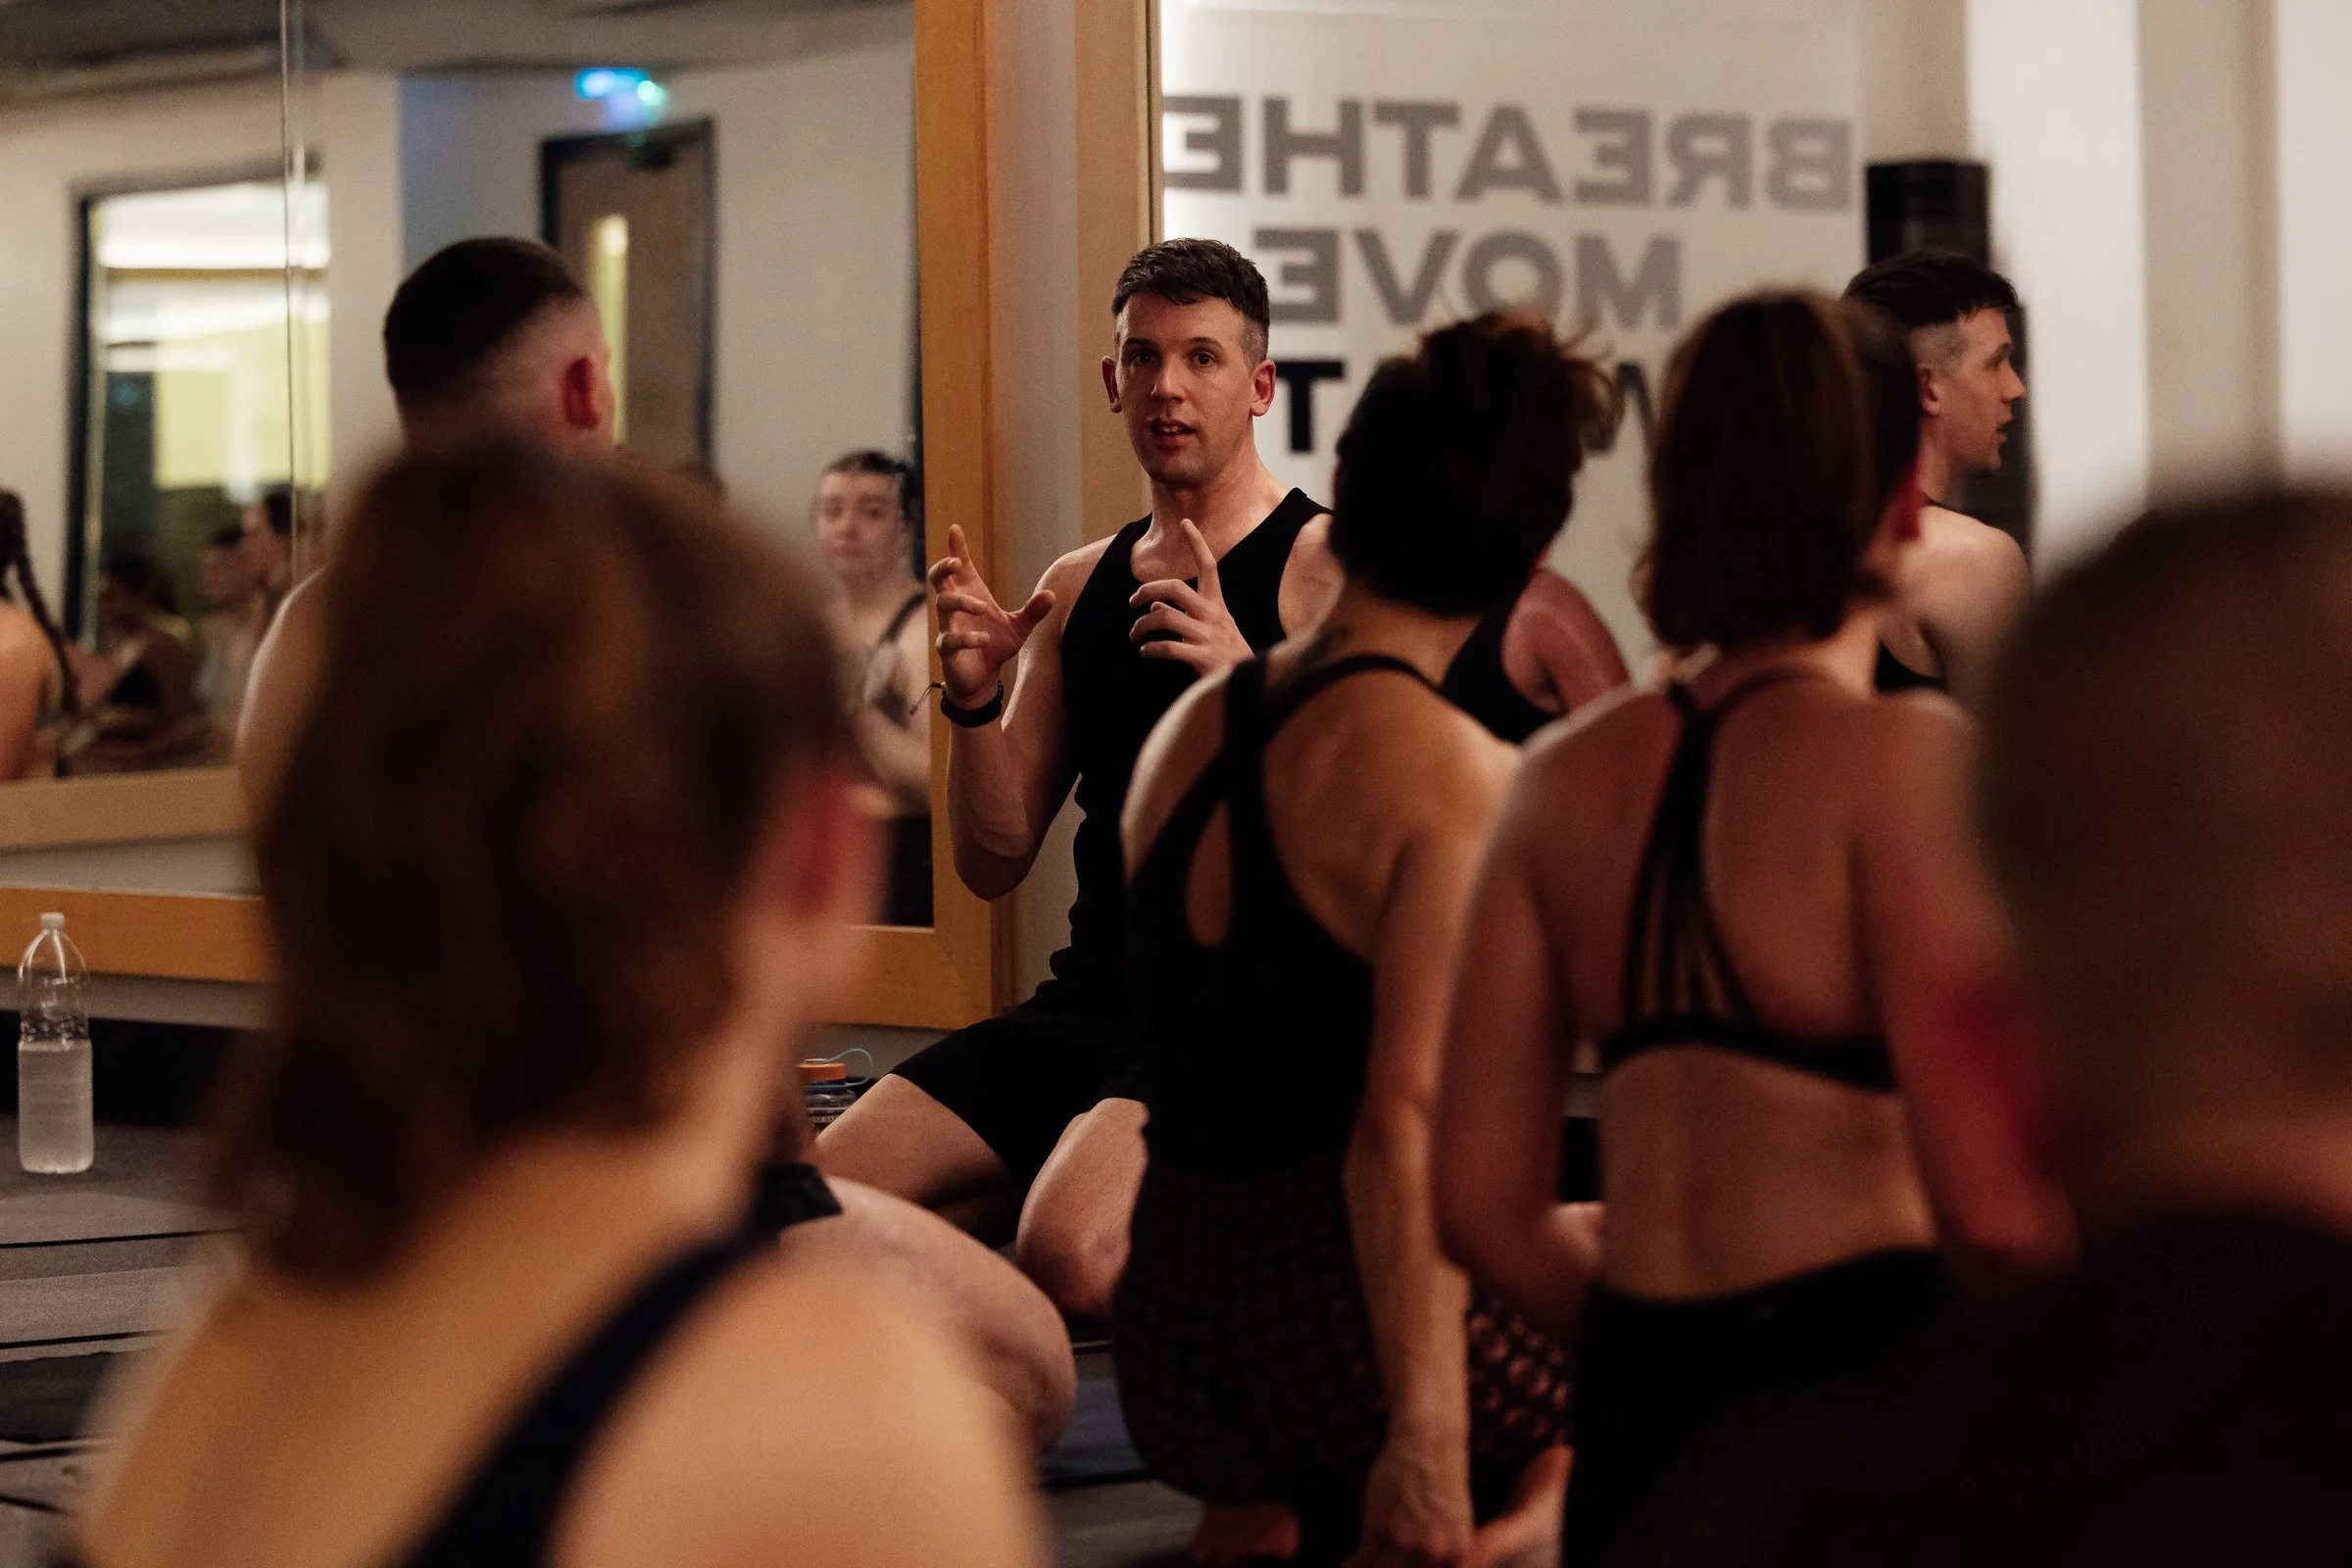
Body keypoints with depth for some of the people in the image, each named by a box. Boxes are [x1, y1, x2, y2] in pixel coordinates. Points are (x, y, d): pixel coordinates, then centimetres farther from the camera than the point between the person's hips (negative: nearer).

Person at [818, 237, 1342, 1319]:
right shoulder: (1078, 589, 17)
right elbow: (994, 863, 14)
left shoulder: (1322, 565, -3)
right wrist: (976, 700, -5)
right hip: (1087, 997, 6)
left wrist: (1247, 675, -28)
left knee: (1069, 1251, -32)